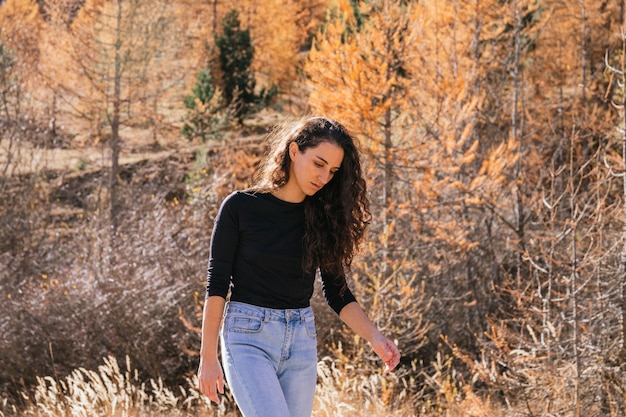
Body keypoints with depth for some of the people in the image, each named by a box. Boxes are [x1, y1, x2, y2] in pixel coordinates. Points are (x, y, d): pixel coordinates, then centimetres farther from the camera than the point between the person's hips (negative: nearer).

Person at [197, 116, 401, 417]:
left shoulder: (323, 217, 6)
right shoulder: (241, 207, -6)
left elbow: (336, 292, 8)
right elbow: (217, 284, -4)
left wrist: (374, 338, -8)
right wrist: (208, 357, -7)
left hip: (301, 341, 5)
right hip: (249, 336, -5)